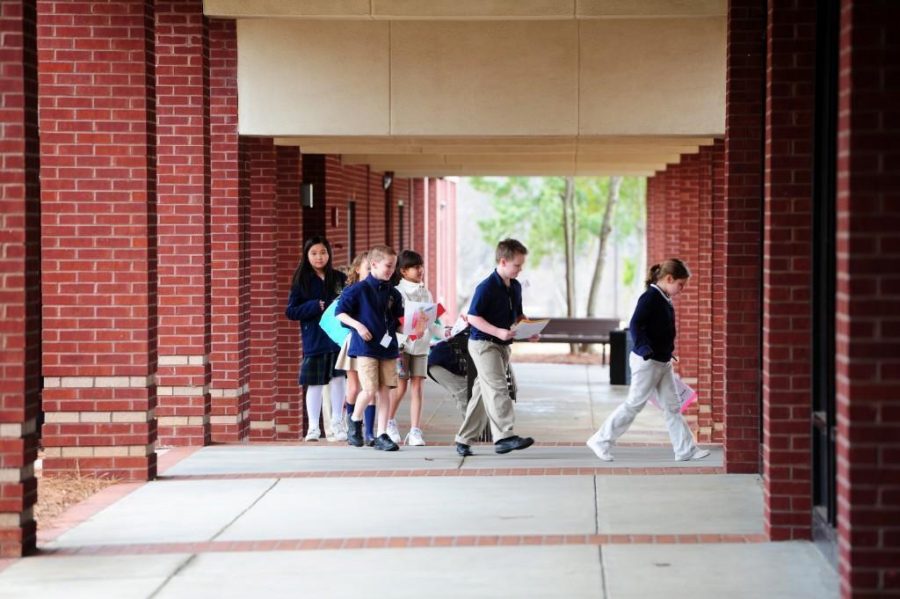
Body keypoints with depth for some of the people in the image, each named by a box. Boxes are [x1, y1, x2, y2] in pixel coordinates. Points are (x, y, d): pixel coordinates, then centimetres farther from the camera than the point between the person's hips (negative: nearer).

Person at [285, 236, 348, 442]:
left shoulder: (339, 278, 6)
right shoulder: (302, 280, 2)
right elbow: (291, 311, -3)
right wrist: (317, 306, -14)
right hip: (313, 339, -1)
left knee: (338, 380, 0)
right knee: (314, 384, 3)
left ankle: (337, 425, 12)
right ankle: (313, 427, 12)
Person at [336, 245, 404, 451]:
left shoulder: (394, 294, 10)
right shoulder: (359, 290, -7)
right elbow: (340, 312, -5)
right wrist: (357, 325, -17)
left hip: (388, 347, 5)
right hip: (365, 347, -5)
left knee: (384, 390, 3)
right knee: (370, 389, -10)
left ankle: (381, 435, 7)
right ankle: (355, 421, 18)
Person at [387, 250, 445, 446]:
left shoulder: (426, 293, 13)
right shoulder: (397, 292, -4)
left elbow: (430, 324, 15)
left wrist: (444, 332, 0)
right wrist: (407, 333, -25)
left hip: (421, 345, 4)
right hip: (402, 344, -4)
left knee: (417, 386, -1)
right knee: (401, 386, -1)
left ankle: (415, 430, -1)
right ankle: (390, 422, 23)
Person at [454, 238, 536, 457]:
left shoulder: (515, 287, 11)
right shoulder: (486, 287, -15)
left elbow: (518, 315, 23)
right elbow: (473, 317, -17)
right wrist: (498, 331, -27)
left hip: (502, 346, 8)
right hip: (483, 343, -8)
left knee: (483, 393, 10)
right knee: (498, 389, -17)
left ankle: (464, 439, 17)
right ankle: (504, 437, -22)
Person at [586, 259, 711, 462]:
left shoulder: (664, 300, 10)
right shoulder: (650, 297, -17)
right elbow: (635, 325, -24)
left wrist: (668, 352, 19)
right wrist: (645, 351, -33)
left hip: (663, 362, 9)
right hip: (647, 362, -9)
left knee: (672, 406, 9)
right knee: (634, 404, -1)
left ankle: (685, 450, 13)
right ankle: (600, 441, 9)